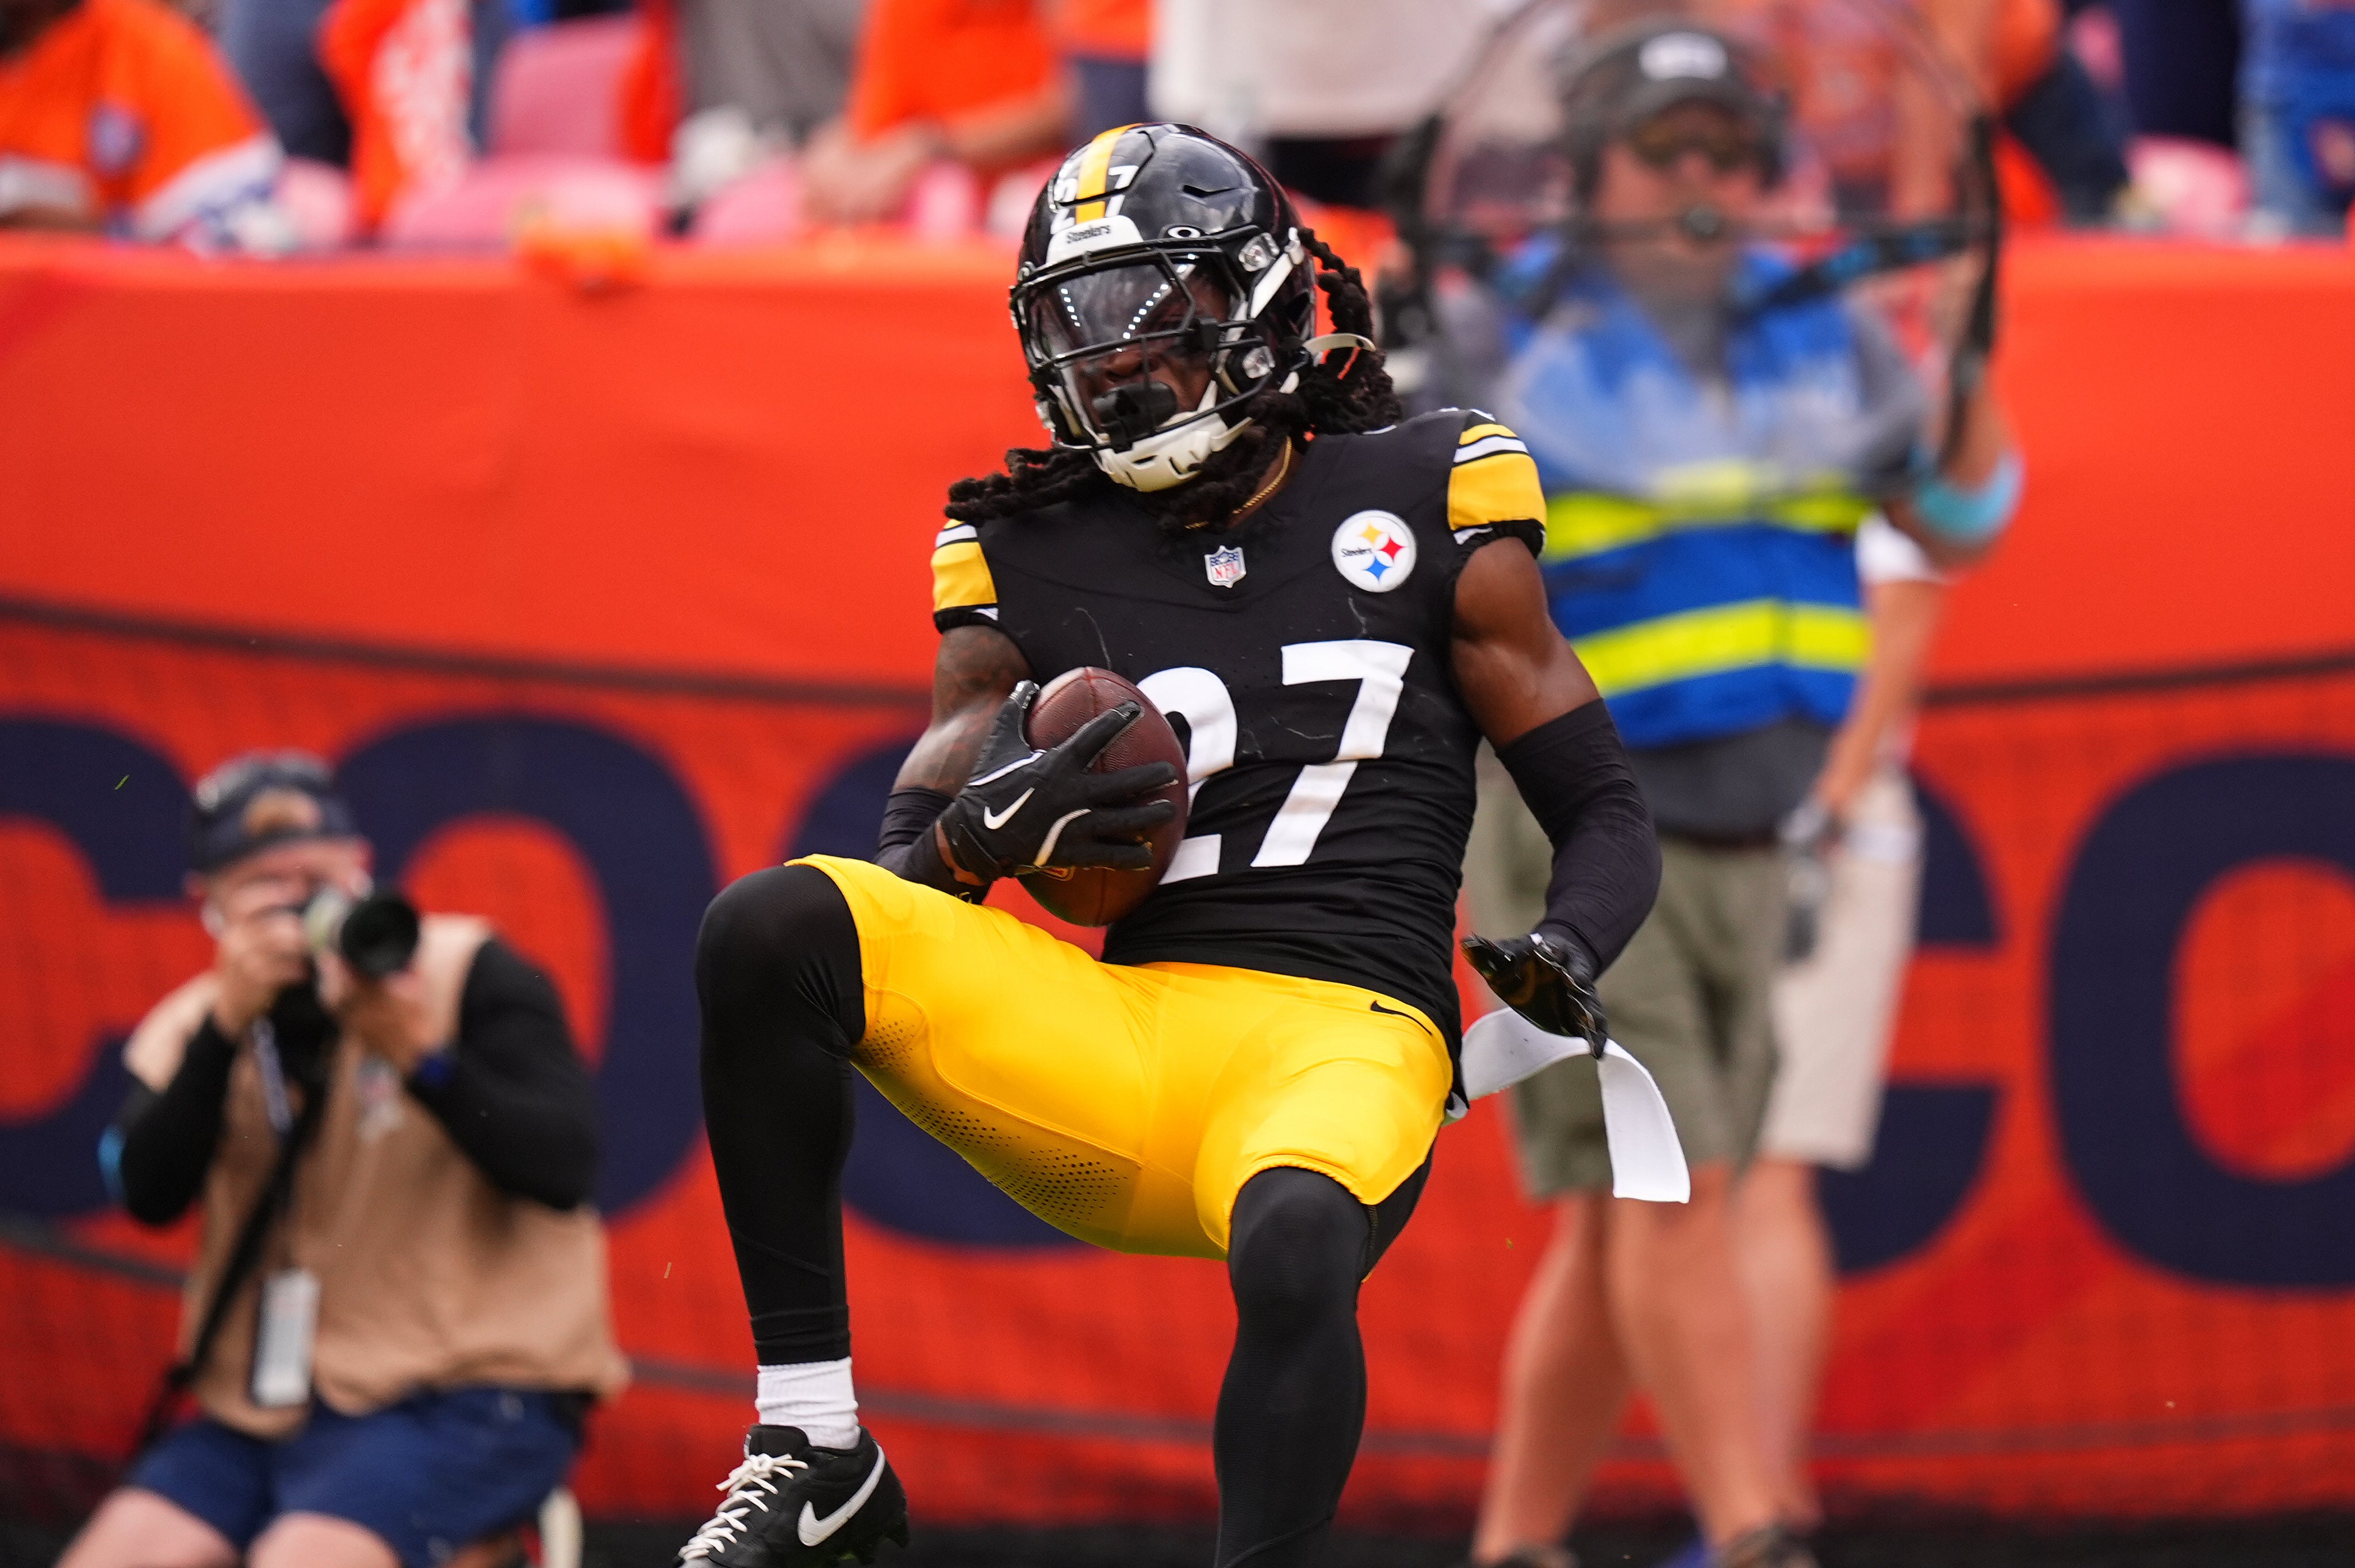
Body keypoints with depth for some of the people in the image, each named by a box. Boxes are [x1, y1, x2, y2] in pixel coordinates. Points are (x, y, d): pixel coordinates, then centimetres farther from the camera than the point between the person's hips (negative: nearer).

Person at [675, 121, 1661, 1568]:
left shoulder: (1421, 507, 10)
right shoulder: (1032, 571, 14)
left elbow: (1608, 818, 12)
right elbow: (902, 900, 12)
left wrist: (1562, 958, -10)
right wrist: (987, 834, -13)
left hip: (1338, 1037, -3)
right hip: (1113, 1048, 3)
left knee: (1294, 1242, -40)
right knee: (771, 931, -21)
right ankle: (814, 1451, -18)